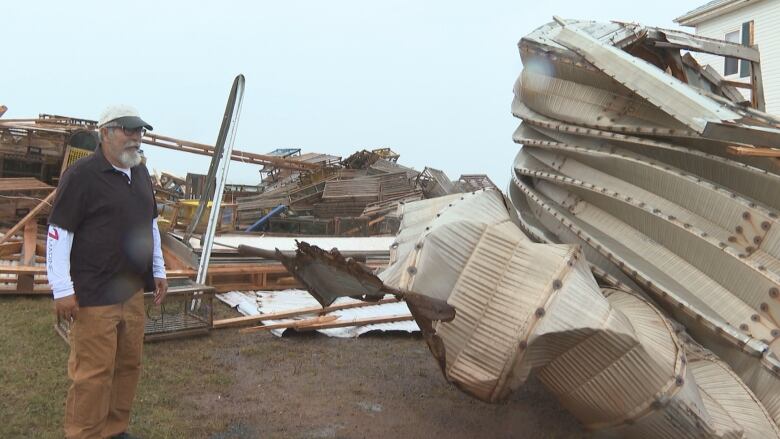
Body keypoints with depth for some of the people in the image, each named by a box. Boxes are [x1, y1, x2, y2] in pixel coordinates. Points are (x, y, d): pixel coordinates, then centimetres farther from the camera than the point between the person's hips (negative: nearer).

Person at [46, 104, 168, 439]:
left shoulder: (140, 173, 12)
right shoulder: (81, 175, -12)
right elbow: (58, 232, -12)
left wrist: (158, 271, 21)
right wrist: (62, 290, -14)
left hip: (133, 292, 8)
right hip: (94, 297, -8)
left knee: (129, 366, 15)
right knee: (93, 373, -1)